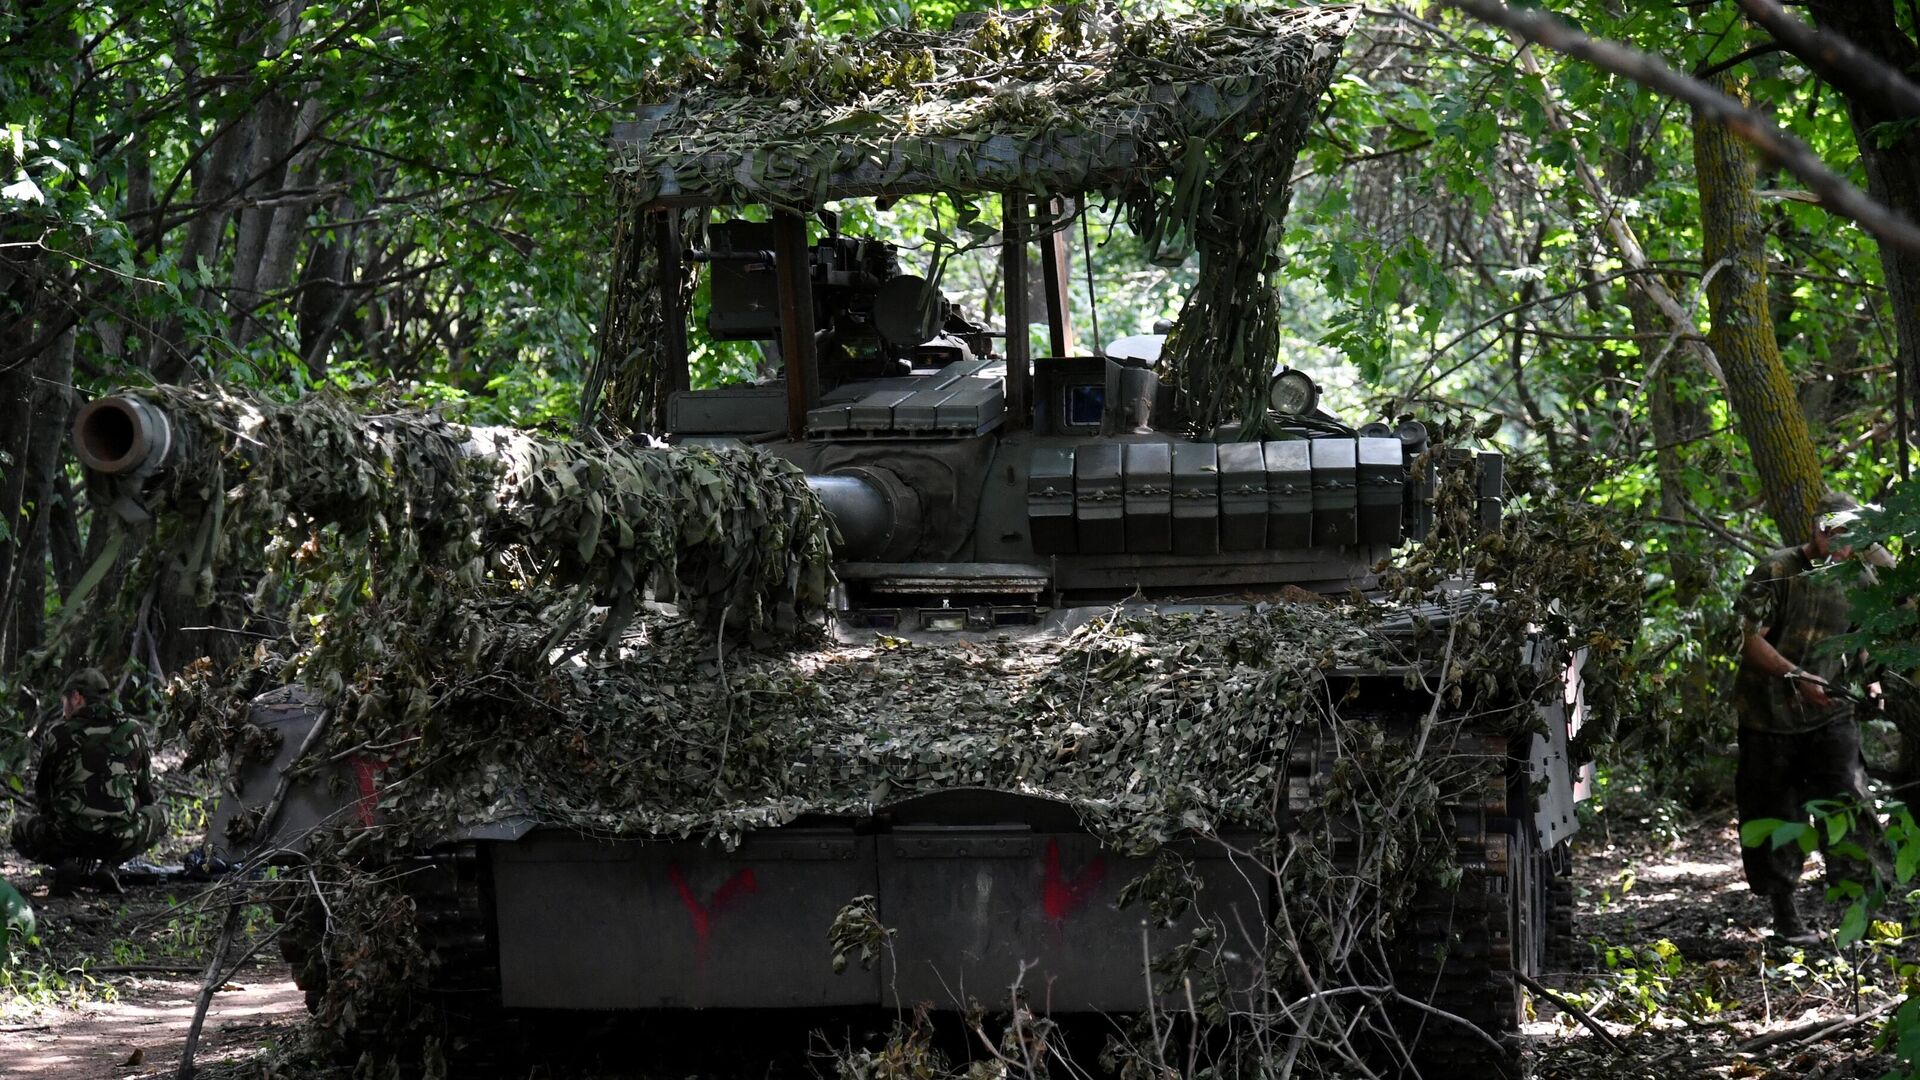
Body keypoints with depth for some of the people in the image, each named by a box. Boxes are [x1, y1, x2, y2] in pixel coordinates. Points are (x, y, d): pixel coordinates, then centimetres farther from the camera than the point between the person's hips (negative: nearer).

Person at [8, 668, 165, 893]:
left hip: (65, 840, -1)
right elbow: (146, 794, 16)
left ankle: (67, 863, 1)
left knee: (21, 830, 30)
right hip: (121, 841, 1)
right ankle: (106, 864, 8)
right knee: (157, 815, 32)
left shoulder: (58, 735, 2)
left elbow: (42, 797, 12)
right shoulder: (133, 731, 8)